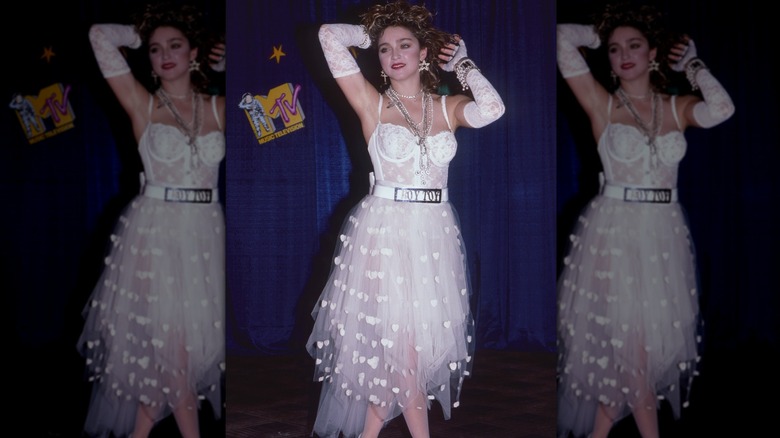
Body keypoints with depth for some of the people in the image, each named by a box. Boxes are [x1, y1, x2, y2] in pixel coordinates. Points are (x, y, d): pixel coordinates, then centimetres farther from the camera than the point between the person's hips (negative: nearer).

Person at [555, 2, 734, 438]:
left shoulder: (678, 108, 7)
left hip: (666, 233, 3)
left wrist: (691, 62, -1)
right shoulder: (601, 103, -1)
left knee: (618, 342, 9)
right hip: (614, 230, -3)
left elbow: (721, 108, -14)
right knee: (632, 343, 0)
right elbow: (564, 38, -7)